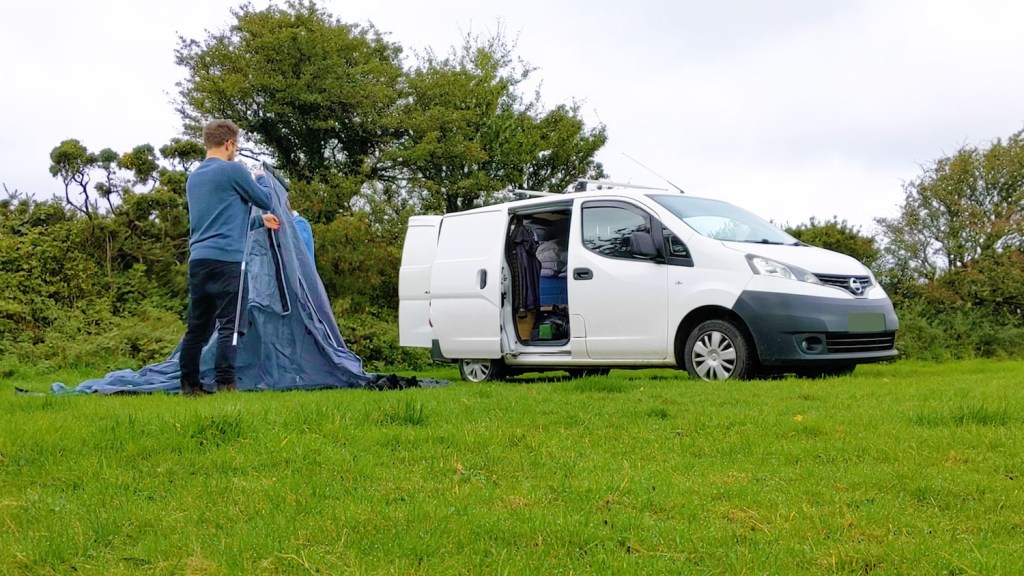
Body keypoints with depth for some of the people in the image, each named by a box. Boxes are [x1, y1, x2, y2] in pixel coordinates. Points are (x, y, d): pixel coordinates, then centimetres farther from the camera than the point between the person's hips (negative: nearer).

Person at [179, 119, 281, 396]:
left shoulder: (193, 178, 20)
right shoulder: (233, 170, -5)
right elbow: (266, 200, 6)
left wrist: (259, 220, 35)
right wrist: (261, 178, 26)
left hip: (197, 260, 8)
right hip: (227, 259, -8)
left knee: (197, 326, 12)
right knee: (230, 325, -6)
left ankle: (189, 384, 15)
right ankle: (224, 383, -11)